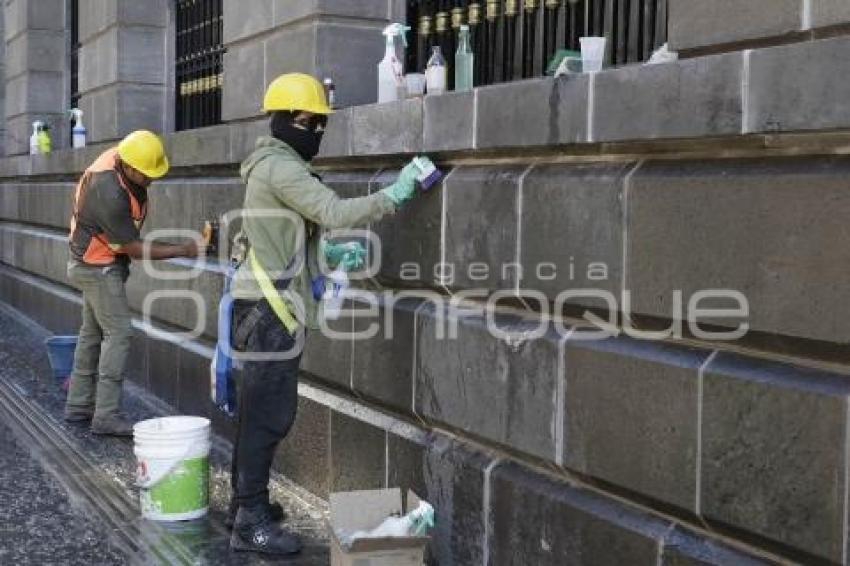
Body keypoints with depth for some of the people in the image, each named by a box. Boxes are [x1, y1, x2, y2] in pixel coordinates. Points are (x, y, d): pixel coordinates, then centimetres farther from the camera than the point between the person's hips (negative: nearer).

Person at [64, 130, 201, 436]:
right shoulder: (111, 196, -33)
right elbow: (134, 249, -24)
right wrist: (184, 250, -21)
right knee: (118, 333, -10)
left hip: (92, 264, 10)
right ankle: (107, 416, -9)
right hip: (99, 267, -10)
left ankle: (78, 405, 22)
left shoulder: (117, 154, -8)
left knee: (92, 332, 14)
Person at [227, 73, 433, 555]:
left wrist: (332, 254, 9)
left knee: (260, 408, 14)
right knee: (271, 412, -9)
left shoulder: (276, 165, 19)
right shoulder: (280, 167, -14)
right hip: (272, 306, -10)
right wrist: (396, 194, -19)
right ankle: (251, 521, -5)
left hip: (270, 303, 10)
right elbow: (334, 212, -24)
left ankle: (246, 501, 22)